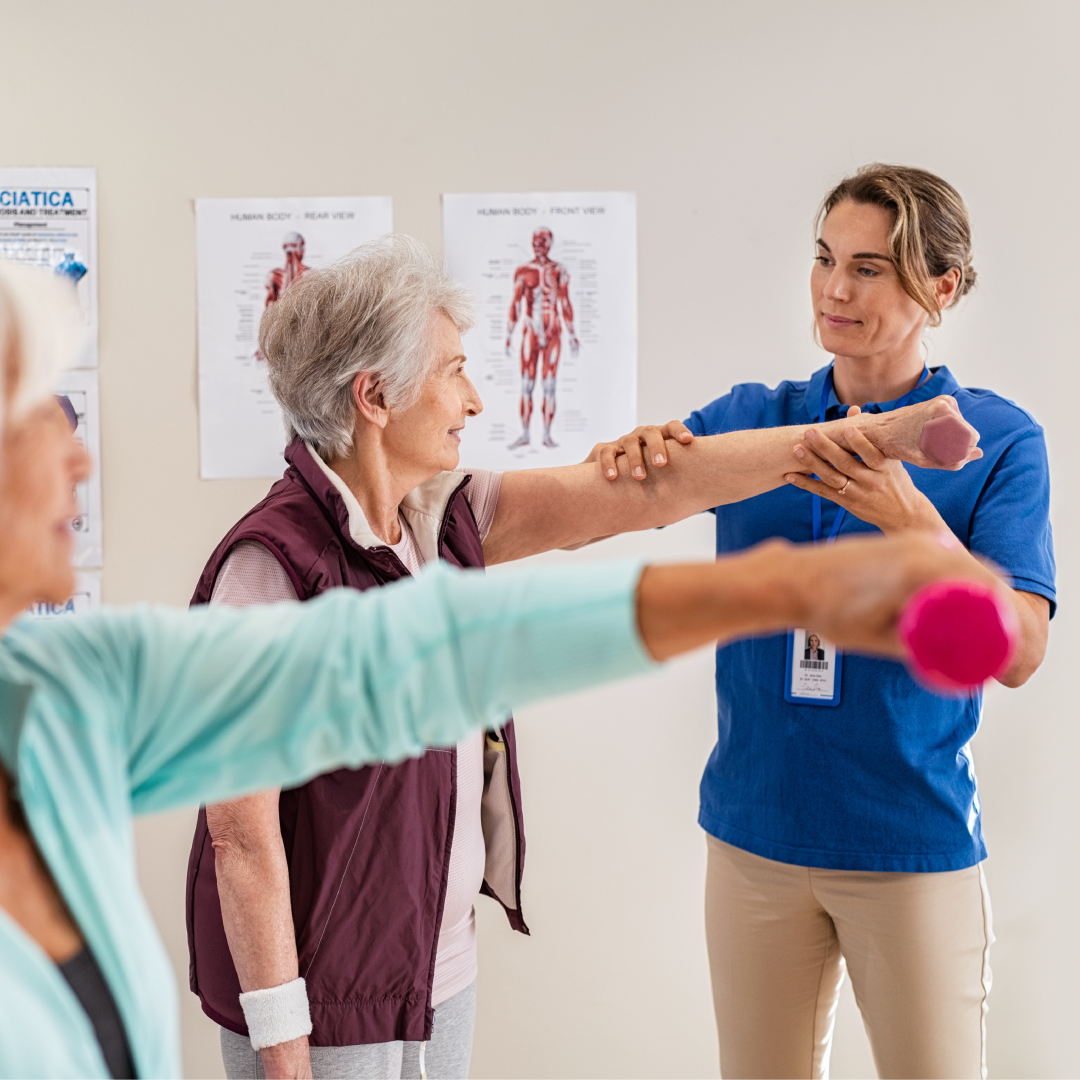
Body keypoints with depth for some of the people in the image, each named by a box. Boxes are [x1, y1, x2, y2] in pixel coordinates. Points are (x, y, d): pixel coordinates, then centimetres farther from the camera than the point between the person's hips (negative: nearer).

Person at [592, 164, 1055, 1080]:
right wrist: (629, 458, -25)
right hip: (756, 831, 3)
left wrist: (907, 517, -29)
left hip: (914, 841, -3)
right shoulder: (751, 419, 4)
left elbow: (1018, 653, -15)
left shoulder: (997, 440, -4)